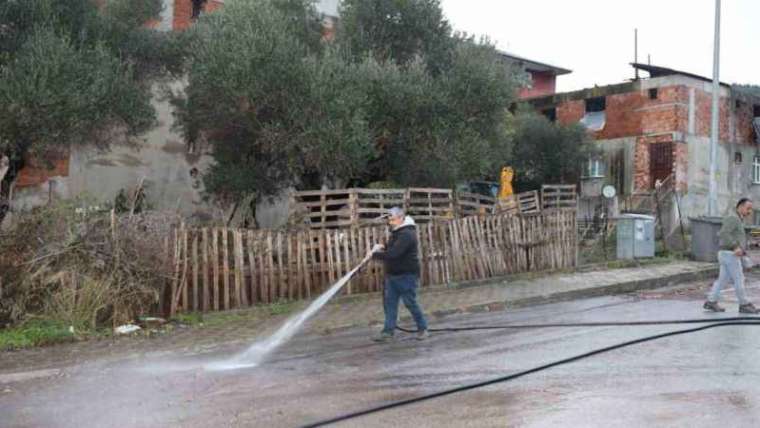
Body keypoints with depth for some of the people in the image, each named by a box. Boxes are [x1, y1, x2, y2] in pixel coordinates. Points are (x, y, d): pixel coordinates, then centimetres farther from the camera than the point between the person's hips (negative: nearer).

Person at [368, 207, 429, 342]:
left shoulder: (407, 234, -20)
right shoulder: (397, 231, 12)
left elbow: (393, 254, -27)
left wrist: (375, 254, -17)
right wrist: (383, 247, 7)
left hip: (407, 275, -9)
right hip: (392, 274, 9)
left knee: (410, 302, -2)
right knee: (389, 302, 6)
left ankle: (423, 329, 13)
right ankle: (388, 331, 9)